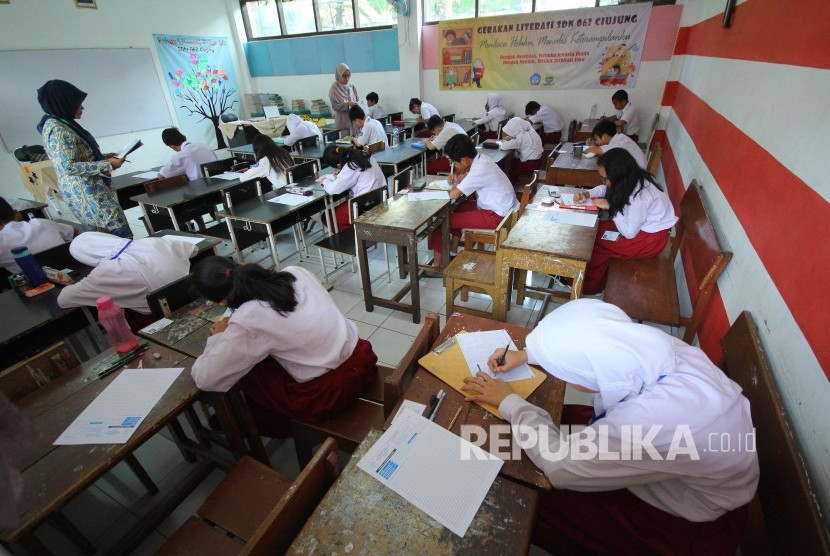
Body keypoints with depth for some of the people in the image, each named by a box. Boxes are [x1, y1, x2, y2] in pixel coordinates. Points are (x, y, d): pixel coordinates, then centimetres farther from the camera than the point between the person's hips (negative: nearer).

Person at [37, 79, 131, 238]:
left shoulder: (62, 124, 15)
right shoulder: (58, 129, -15)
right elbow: (69, 167, -21)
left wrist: (104, 157, 14)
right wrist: (108, 164, -18)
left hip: (85, 189, 10)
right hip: (85, 191, -10)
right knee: (121, 234, -11)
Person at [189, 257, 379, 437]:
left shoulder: (246, 322, -18)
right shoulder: (296, 272, -1)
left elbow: (205, 378, -7)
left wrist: (218, 337, 10)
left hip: (329, 394, -6)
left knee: (245, 370, 12)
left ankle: (276, 427, 36)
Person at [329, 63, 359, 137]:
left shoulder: (351, 87, 10)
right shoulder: (334, 88, -3)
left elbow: (357, 100, 15)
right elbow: (335, 107, -9)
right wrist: (347, 104, -22)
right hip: (343, 120, -4)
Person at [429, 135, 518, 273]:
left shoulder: (480, 169, -26)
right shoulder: (480, 158, 2)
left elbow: (453, 194, -26)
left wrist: (458, 180, -6)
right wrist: (456, 178, -5)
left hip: (495, 216, -10)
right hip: (498, 207, 10)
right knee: (458, 209, 22)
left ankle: (437, 266, 4)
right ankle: (452, 253, 24)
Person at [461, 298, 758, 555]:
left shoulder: (653, 421, -44)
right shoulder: (651, 342, -24)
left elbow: (560, 465, -29)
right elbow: (591, 346, -1)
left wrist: (508, 402, -17)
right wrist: (527, 353, -2)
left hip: (692, 527, -6)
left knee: (533, 505, -4)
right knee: (556, 417, 4)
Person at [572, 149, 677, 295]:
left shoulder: (639, 195, -34)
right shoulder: (630, 179, -11)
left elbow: (629, 233, -27)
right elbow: (606, 189, 9)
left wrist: (610, 207, -22)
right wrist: (587, 194, -10)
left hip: (651, 237, -8)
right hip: (636, 223, 8)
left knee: (596, 242, -13)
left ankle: (588, 287, 9)